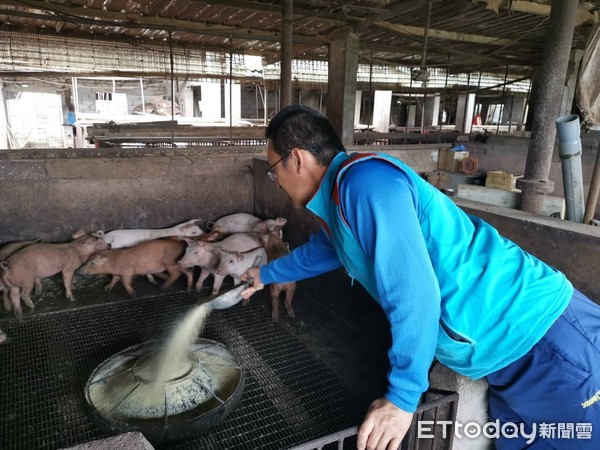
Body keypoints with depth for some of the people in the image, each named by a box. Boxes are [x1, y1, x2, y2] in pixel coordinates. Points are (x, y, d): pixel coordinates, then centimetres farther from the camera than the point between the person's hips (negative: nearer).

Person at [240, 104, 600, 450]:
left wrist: (403, 397, -16)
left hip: (546, 339, -9)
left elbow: (415, 294, -27)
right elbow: (320, 250, 32)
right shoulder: (339, 200, 10)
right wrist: (267, 274, 48)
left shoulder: (364, 179, -22)